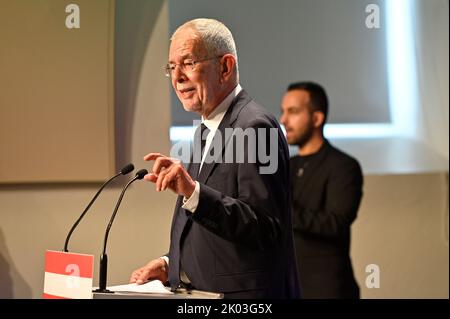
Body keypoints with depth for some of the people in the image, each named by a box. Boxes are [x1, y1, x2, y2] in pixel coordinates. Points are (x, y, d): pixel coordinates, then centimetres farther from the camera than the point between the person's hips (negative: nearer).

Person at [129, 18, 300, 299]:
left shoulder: (254, 127, -16)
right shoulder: (207, 130, 14)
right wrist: (171, 264, 6)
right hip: (202, 295, 9)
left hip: (241, 295, -9)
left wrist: (193, 192, -30)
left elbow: (265, 227, -24)